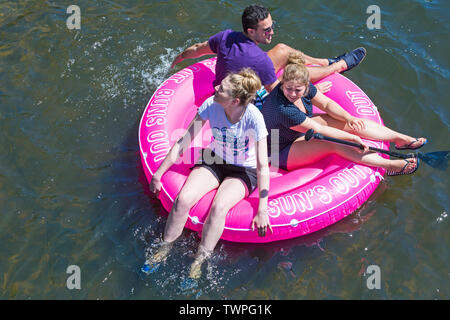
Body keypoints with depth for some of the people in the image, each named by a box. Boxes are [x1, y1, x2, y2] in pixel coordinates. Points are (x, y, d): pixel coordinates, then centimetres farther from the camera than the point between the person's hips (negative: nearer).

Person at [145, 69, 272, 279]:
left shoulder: (253, 117, -27)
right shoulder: (211, 105, -19)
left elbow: (263, 167, -24)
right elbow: (184, 141, -8)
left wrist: (262, 211, -26)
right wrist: (158, 173, -5)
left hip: (244, 171, -3)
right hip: (214, 162, 3)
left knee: (219, 207, -30)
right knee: (183, 199, -21)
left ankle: (198, 263, -15)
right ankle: (164, 249, 1)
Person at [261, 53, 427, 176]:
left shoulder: (305, 87, -15)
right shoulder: (282, 110, -36)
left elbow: (327, 104, 0)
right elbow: (318, 130, -29)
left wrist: (349, 118, -17)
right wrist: (352, 137, -23)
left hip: (304, 130, 8)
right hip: (282, 153, -8)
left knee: (353, 124, -3)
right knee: (333, 143, -30)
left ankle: (401, 139, 7)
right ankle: (390, 166, -25)